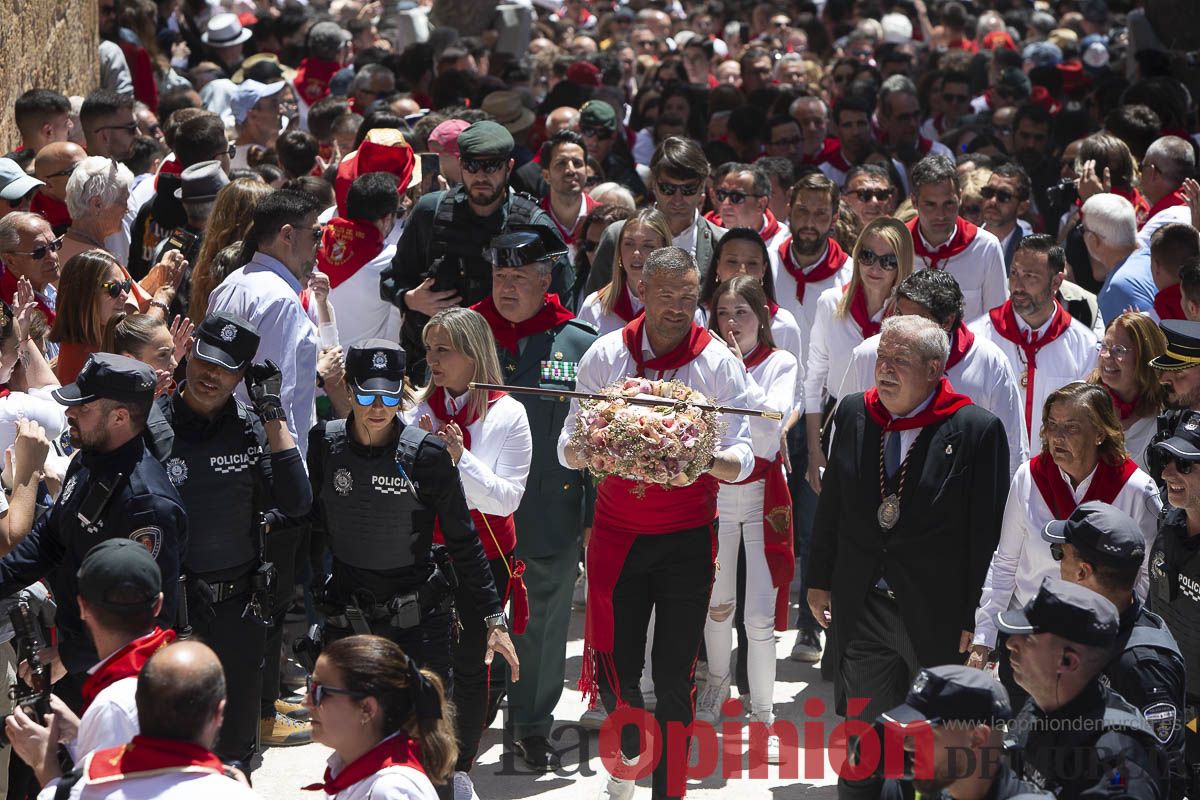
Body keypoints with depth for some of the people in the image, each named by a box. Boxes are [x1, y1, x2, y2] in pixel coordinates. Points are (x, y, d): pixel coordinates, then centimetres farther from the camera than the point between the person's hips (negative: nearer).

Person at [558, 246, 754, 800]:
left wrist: (707, 460, -31)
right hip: (617, 531, 1)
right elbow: (569, 448, 0)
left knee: (674, 676, -2)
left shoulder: (718, 362, -3)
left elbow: (743, 458, -9)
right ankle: (630, 752, 33)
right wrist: (587, 448, -23)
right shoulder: (605, 355, 0)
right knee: (614, 667, 3)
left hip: (687, 536, -1)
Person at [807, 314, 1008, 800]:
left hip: (938, 616, -4)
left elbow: (987, 531, -11)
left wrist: (975, 619, -11)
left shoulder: (976, 430, -12)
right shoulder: (853, 415, 3)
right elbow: (831, 504, 13)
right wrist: (820, 580, 13)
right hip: (864, 610, 4)